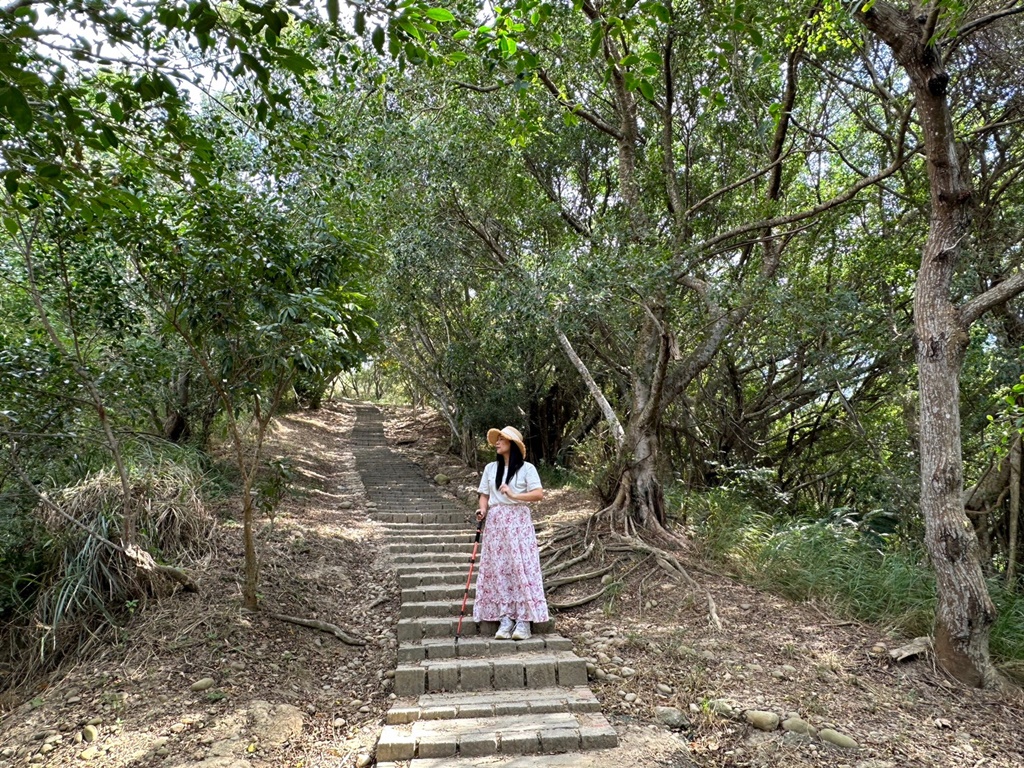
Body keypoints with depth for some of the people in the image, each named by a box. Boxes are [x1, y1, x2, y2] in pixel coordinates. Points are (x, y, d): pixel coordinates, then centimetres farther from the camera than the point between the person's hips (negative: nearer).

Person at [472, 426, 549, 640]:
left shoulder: (527, 468, 0)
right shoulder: (490, 468, 13)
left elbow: (539, 494, -9)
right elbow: (484, 495, 11)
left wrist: (514, 496, -19)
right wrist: (482, 510, -9)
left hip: (518, 522, -4)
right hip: (495, 523, 4)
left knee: (521, 566, -7)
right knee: (497, 568, 1)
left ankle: (523, 620, -3)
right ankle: (505, 618, 5)